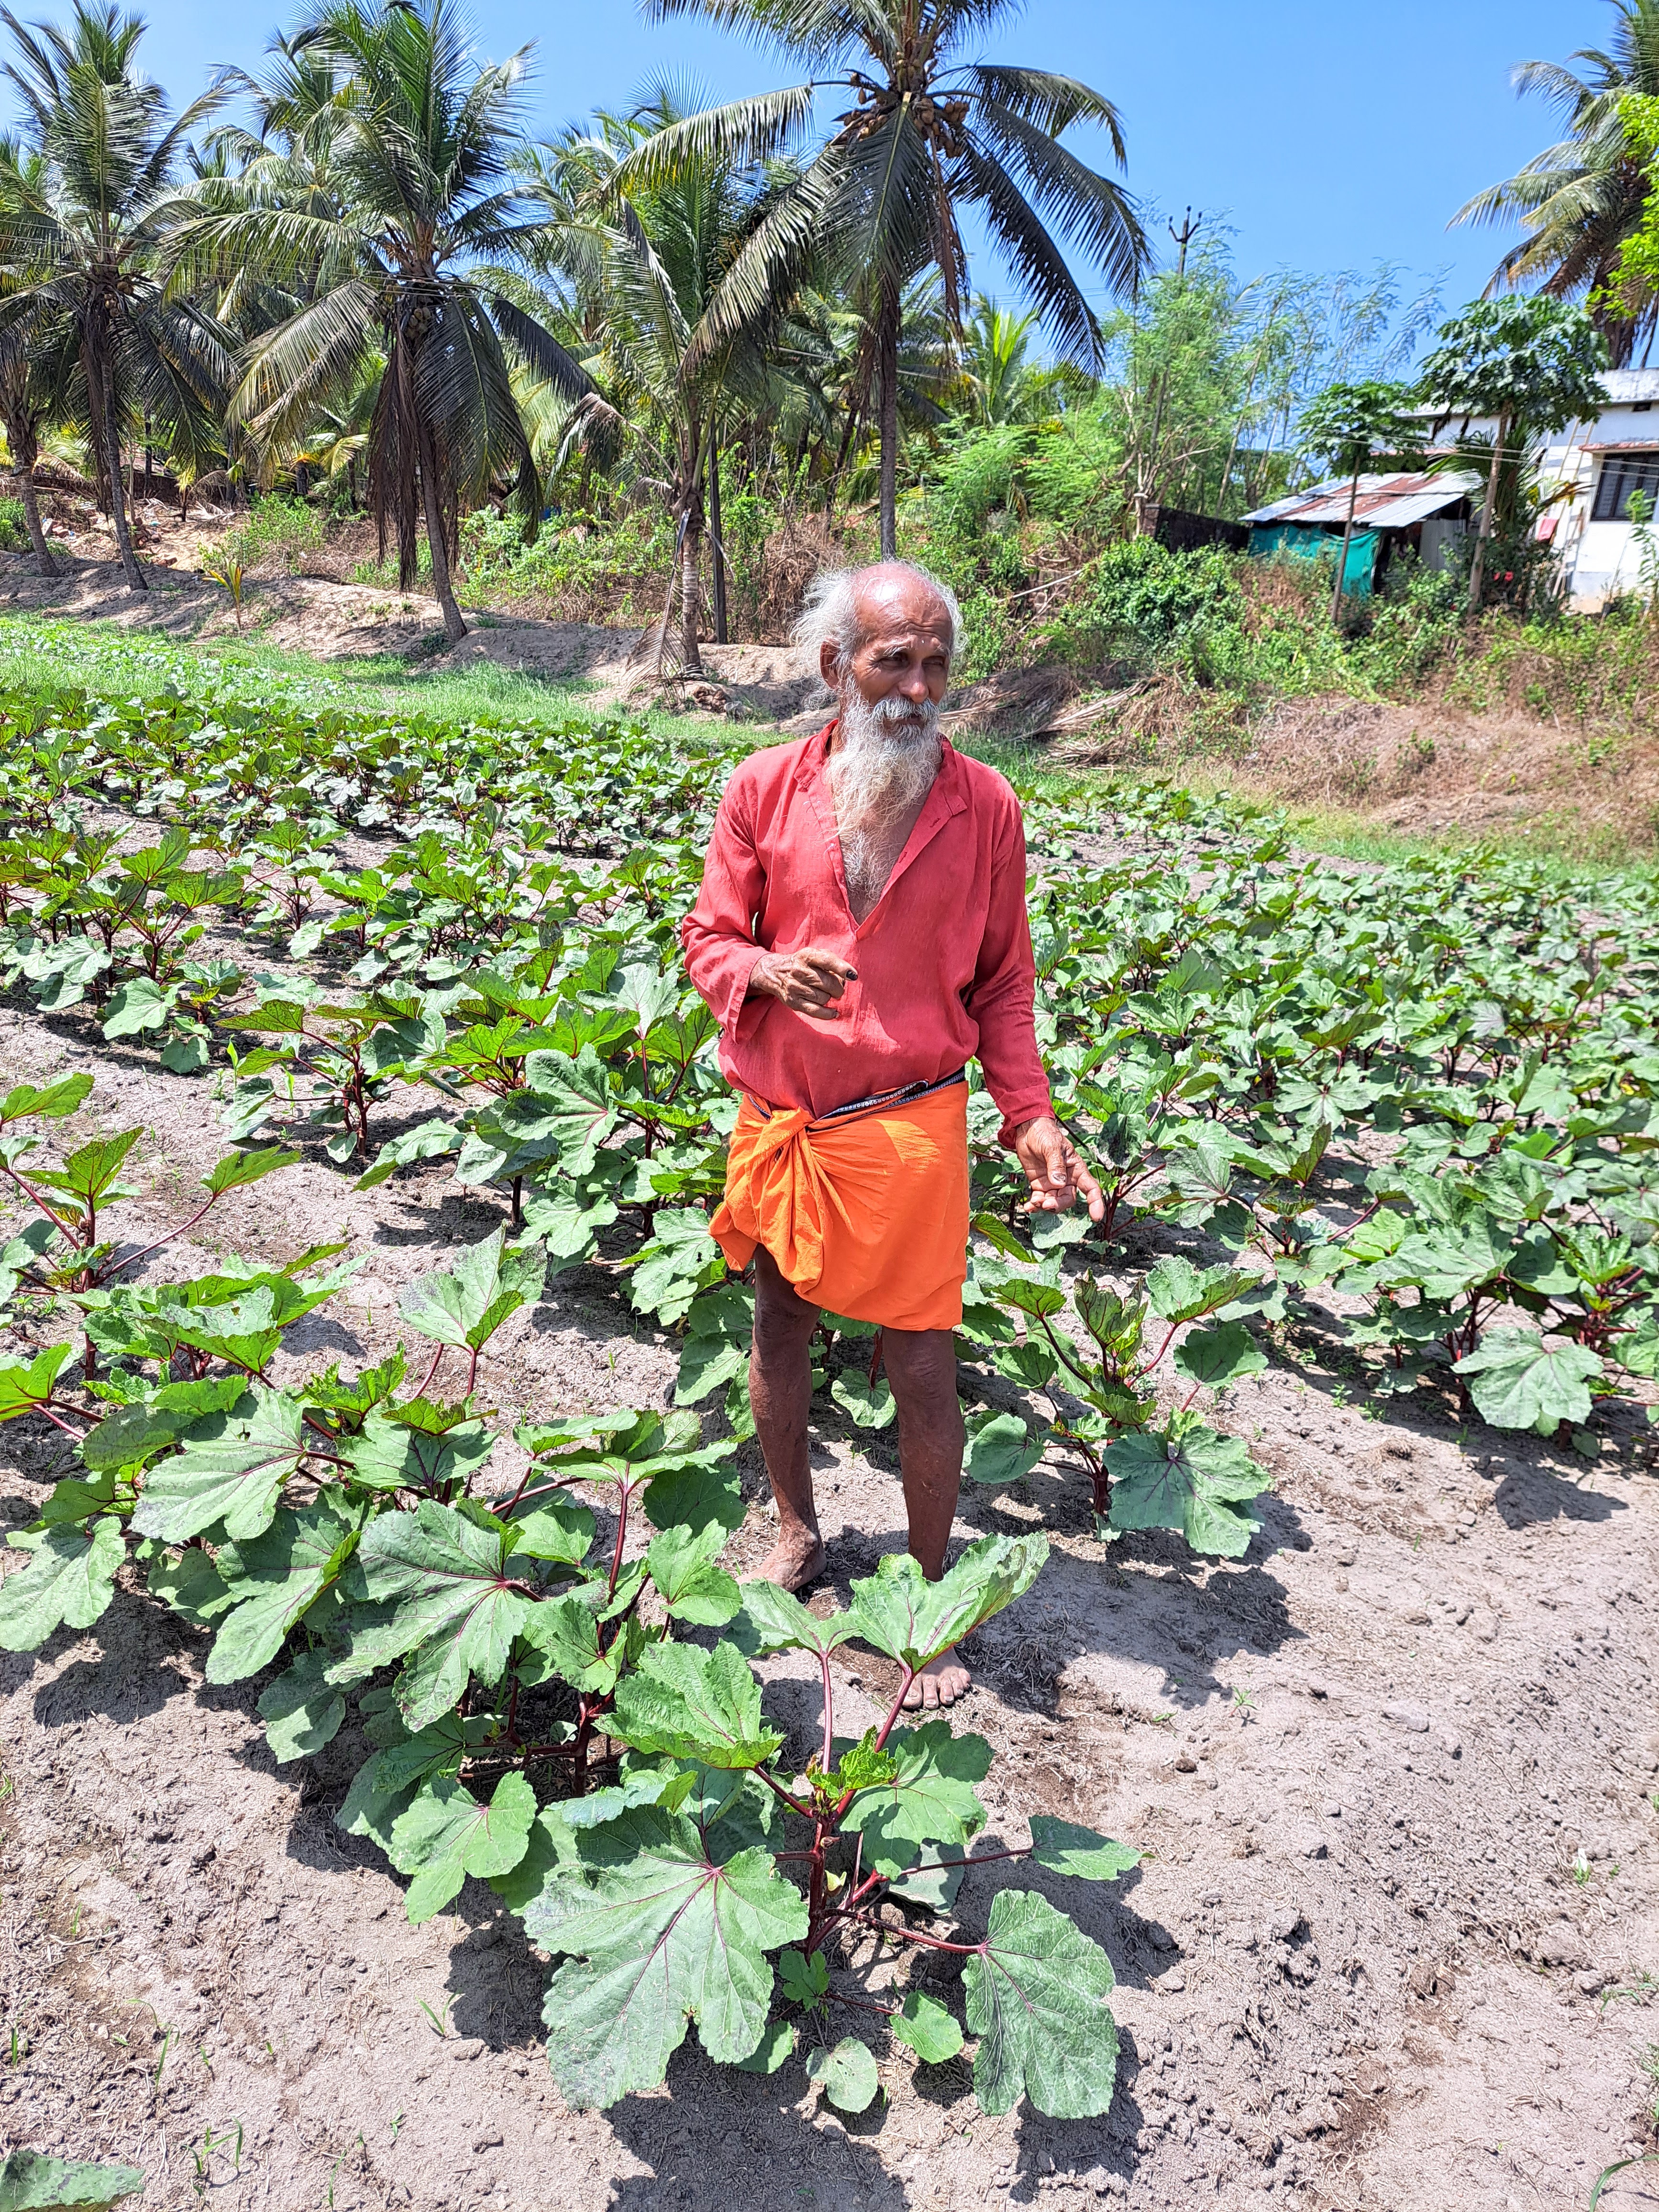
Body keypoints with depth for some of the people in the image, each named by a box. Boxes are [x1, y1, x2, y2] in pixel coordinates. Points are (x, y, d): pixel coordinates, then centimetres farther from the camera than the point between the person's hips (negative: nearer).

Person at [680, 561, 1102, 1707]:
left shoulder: (984, 806, -3)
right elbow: (710, 938, 4)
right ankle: (797, 1530, 43)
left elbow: (1004, 981, 4)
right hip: (779, 1119, 3)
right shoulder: (765, 789, -3)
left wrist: (1032, 1116, -6)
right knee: (780, 1327, 18)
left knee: (924, 1370, 3)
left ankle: (932, 1594, 25)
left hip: (910, 1127, -2)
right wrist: (768, 974, -19)